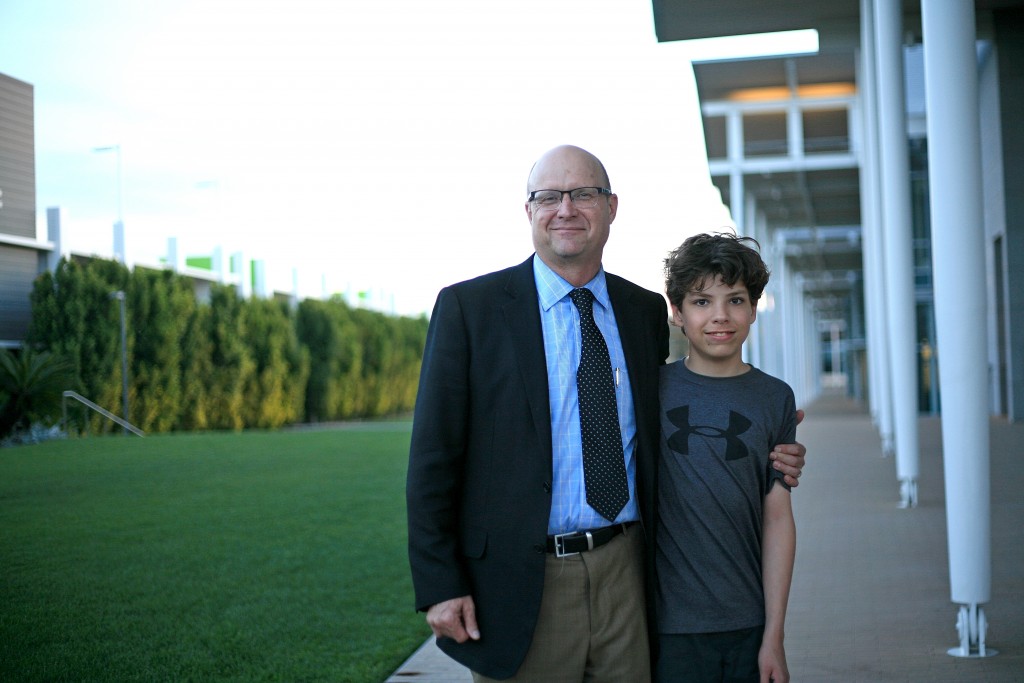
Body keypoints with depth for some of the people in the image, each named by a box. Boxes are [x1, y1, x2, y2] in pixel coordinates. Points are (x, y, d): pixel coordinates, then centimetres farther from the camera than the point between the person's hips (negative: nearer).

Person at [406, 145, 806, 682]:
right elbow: (433, 456, -5)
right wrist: (439, 586, -10)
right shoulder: (468, 307, -4)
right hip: (518, 586, -3)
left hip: (624, 572, 4)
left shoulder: (647, 311, 8)